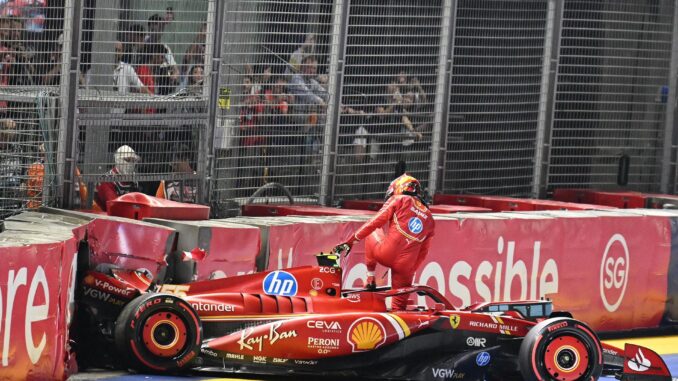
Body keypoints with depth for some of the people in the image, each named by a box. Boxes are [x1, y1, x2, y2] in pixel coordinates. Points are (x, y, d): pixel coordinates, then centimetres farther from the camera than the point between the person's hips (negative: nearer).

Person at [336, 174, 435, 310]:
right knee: (399, 306, 15)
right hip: (405, 266, 4)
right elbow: (423, 252, 20)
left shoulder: (399, 200, 7)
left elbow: (375, 222, 1)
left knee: (371, 232, 27)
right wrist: (410, 271, 27)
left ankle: (370, 277, 20)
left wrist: (351, 240, 6)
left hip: (386, 254, -4)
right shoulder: (429, 218, 20)